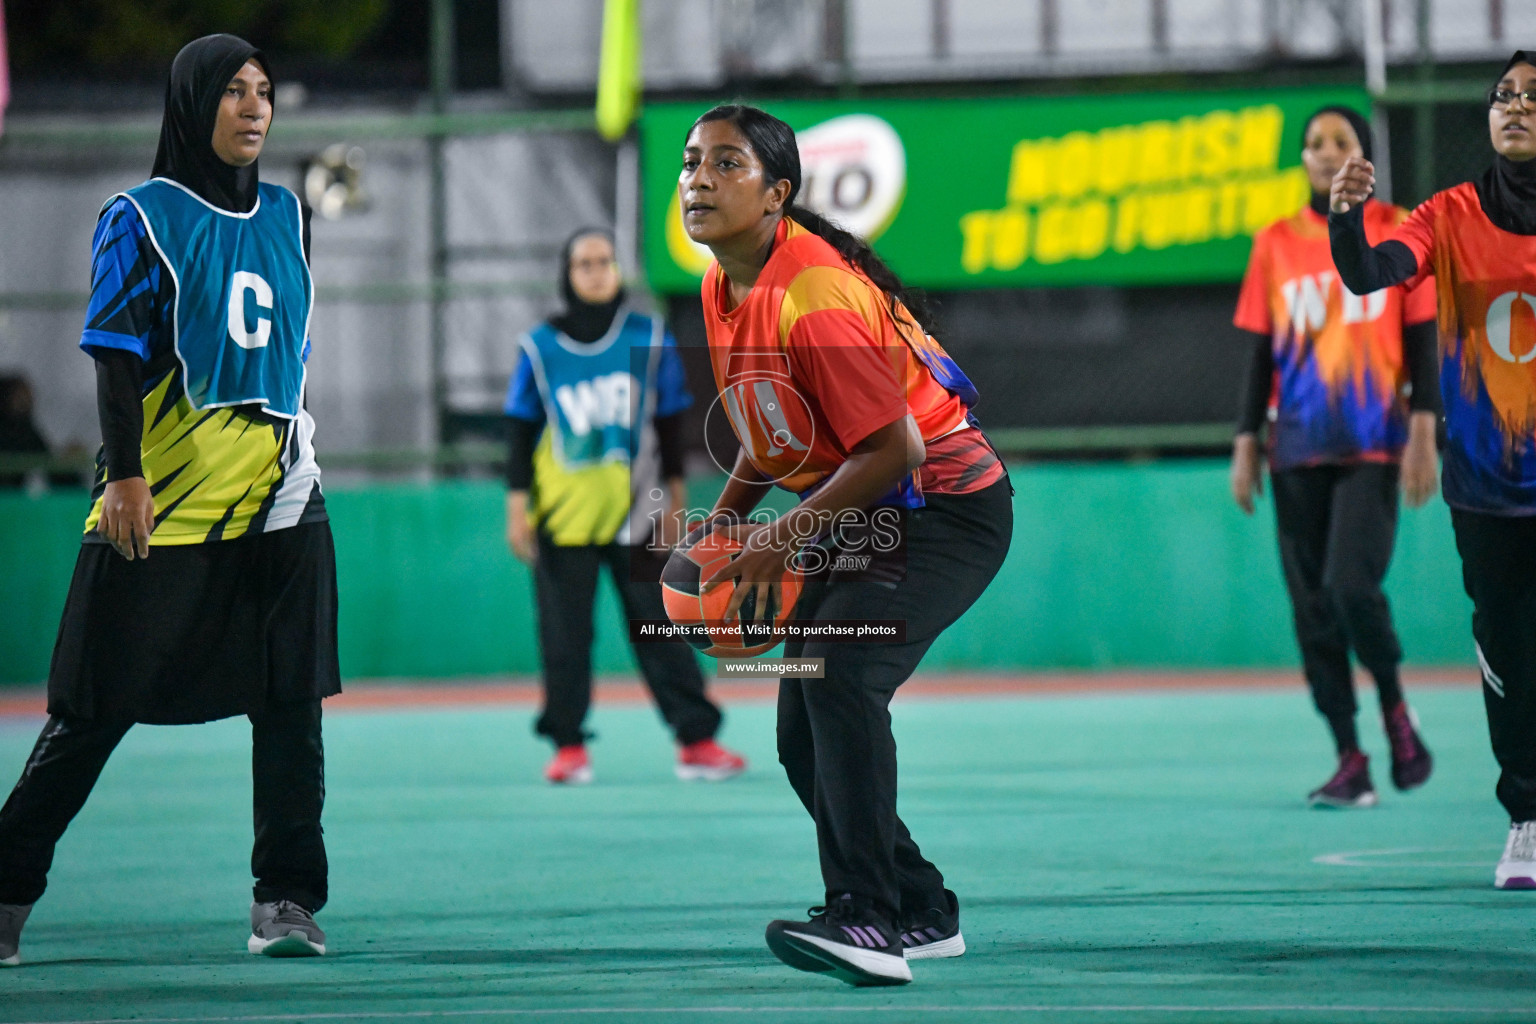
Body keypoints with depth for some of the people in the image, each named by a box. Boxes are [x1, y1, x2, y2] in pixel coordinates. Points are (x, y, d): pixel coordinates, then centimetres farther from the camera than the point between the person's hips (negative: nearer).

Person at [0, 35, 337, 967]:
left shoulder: (286, 217, 14)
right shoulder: (144, 218, -2)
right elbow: (117, 355, -8)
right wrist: (123, 472, -16)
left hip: (279, 497, 5)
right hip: (164, 497, -5)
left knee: (291, 700, -4)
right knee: (98, 707, -2)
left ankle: (286, 900, 0)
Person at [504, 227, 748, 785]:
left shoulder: (650, 338, 5)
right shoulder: (541, 347, 3)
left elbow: (671, 425, 9)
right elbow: (521, 433, 5)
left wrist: (675, 500, 7)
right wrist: (517, 507, 0)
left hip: (635, 512, 0)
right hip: (563, 518, 0)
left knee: (660, 625, -1)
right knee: (565, 633, 1)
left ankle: (696, 740, 1)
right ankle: (568, 745, 9)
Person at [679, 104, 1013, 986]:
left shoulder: (815, 295, -25)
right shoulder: (724, 288, 4)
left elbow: (894, 450, -27)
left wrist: (783, 536, -21)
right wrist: (725, 522, 6)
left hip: (943, 509, -10)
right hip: (858, 521, 10)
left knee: (838, 670, -30)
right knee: (803, 738, 7)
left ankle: (868, 920, -34)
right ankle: (924, 915, 24)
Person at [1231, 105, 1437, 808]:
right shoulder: (1276, 244, 9)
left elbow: (1421, 341, 2)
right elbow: (1261, 354, 11)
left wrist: (1423, 434, -6)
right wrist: (1245, 445, 6)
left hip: (1373, 446, -3)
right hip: (1298, 452, 3)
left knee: (1352, 586, -19)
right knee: (1313, 608, 0)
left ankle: (1394, 705, 8)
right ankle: (1351, 761, 7)